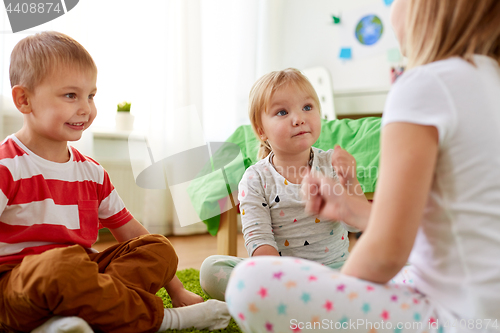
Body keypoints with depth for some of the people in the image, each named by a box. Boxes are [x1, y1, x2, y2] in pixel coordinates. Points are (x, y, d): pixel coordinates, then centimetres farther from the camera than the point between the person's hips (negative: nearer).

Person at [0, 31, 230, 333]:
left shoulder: (92, 172, 11)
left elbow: (132, 233, 13)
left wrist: (176, 290, 11)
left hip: (77, 282, 6)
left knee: (159, 248, -9)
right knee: (61, 264, -38)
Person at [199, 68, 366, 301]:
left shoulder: (332, 163, -3)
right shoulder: (255, 180, -7)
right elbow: (258, 239, -12)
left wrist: (350, 183, -22)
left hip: (332, 266, 1)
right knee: (211, 269, -20)